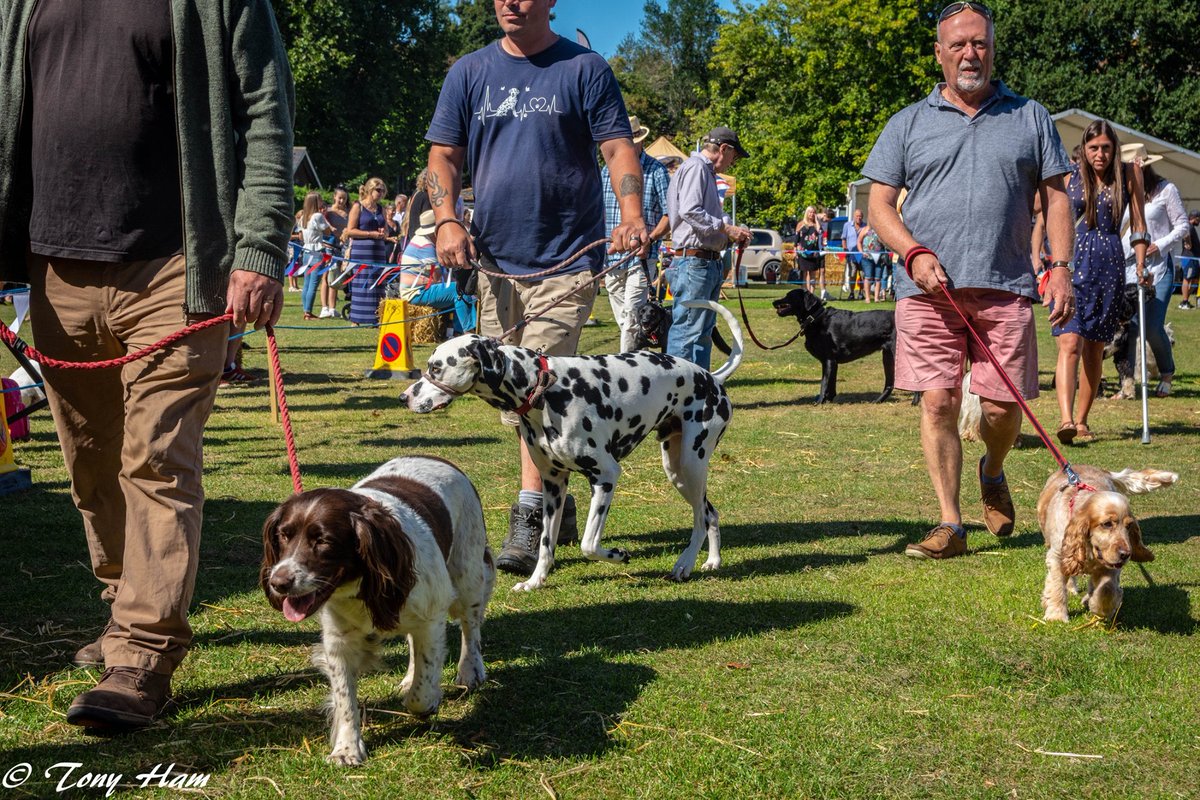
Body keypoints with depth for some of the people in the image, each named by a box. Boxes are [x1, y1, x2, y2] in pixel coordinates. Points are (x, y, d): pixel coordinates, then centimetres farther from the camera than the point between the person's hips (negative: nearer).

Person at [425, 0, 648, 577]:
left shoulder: (584, 69, 1)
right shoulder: (469, 73, 11)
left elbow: (618, 148, -4)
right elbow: (444, 156, 10)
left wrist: (631, 215, -22)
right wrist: (447, 221, -7)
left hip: (566, 263, -5)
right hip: (495, 262, 5)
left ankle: (529, 524, -11)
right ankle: (558, 507, 28)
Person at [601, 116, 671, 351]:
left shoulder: (656, 171, 0)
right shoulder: (607, 171, 13)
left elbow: (670, 214, -3)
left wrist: (650, 240, -17)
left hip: (641, 255, -5)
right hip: (611, 256, 5)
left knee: (631, 315, -14)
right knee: (622, 319, 8)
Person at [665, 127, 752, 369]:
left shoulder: (706, 171, 23)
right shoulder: (695, 167, -8)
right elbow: (690, 211, -21)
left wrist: (731, 233, 9)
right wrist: (726, 229, -15)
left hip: (709, 263, 11)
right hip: (694, 261, -11)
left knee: (703, 332, 13)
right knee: (687, 328, -10)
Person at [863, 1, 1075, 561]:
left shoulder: (1029, 117, 13)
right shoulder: (908, 124, 11)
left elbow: (1055, 198, 12)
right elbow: (879, 205, 8)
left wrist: (1060, 269, -1)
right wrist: (914, 253, -9)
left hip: (1006, 287, 0)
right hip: (929, 289, 0)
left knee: (1001, 405, -2)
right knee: (938, 403, -4)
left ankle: (992, 473, 32)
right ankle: (950, 524, 5)